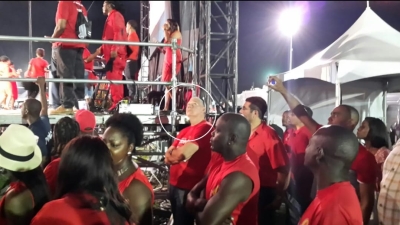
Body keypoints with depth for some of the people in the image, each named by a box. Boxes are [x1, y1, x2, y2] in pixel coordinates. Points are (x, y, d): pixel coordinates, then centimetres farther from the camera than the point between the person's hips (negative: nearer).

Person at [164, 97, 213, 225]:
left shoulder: (205, 128, -15)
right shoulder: (184, 131, 13)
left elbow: (184, 153, -22)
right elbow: (169, 155, 8)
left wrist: (173, 154, -2)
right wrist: (177, 155, -13)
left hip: (190, 186, -9)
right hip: (174, 183, 9)